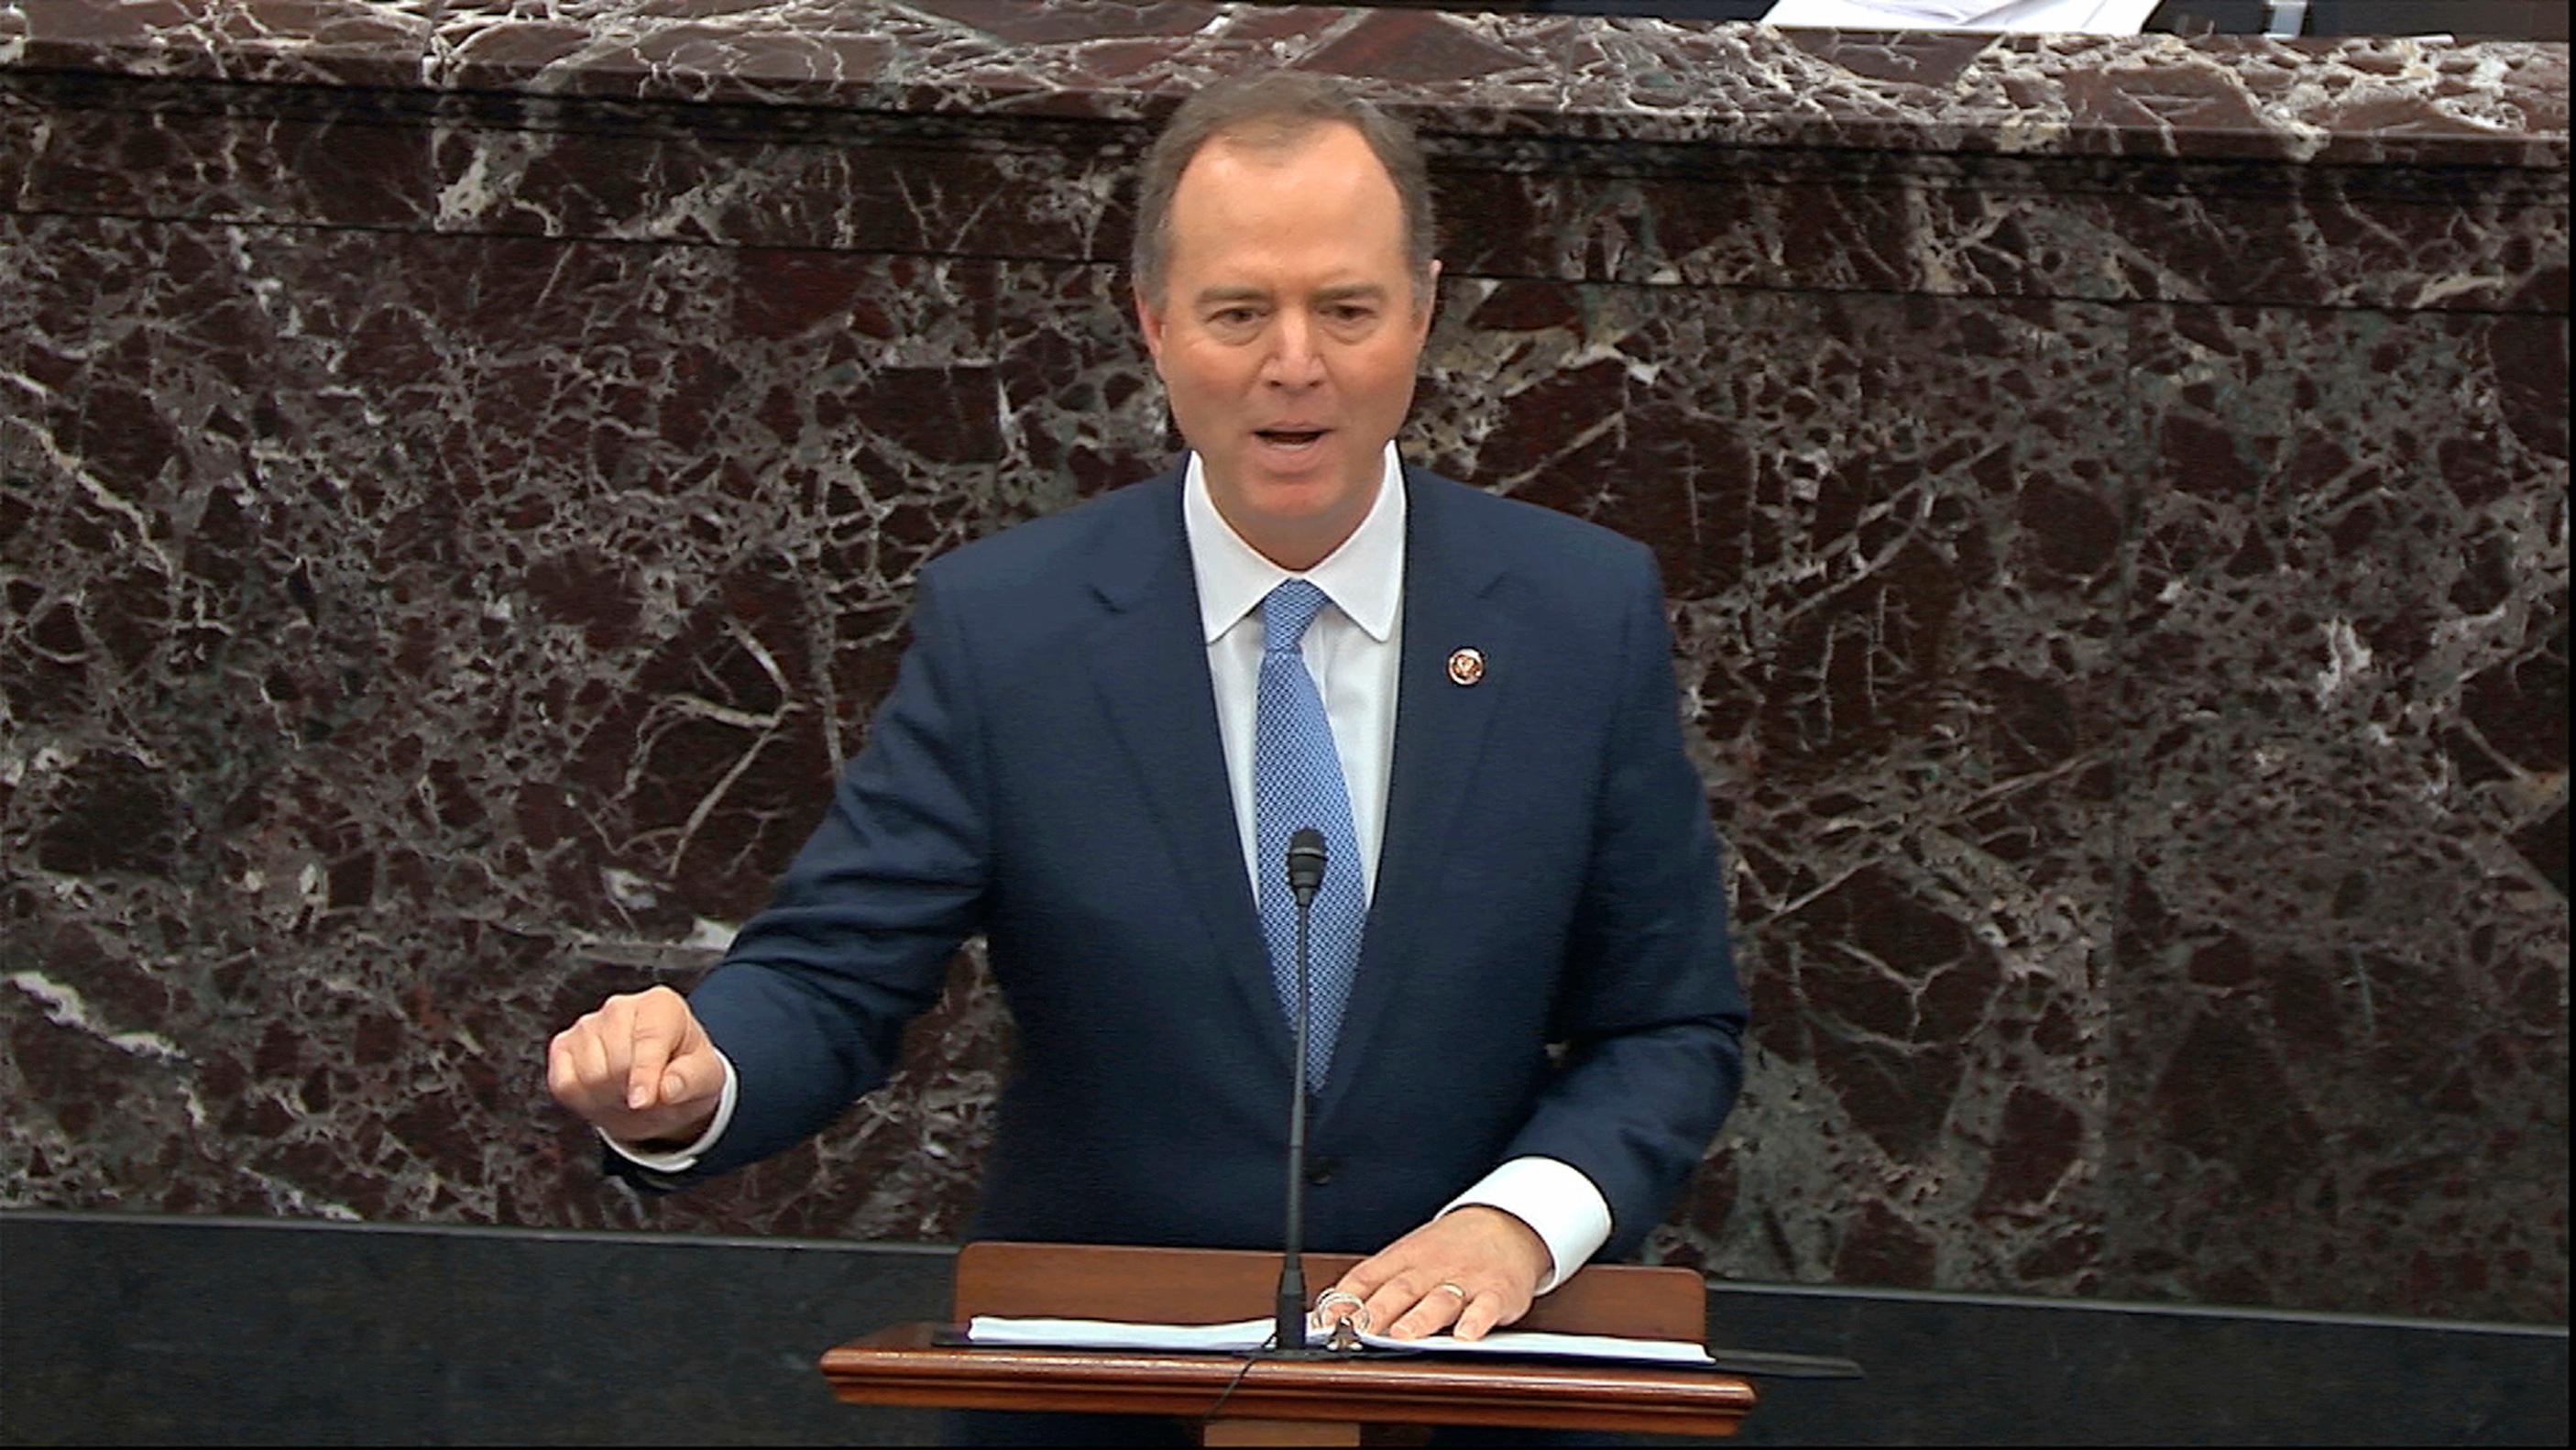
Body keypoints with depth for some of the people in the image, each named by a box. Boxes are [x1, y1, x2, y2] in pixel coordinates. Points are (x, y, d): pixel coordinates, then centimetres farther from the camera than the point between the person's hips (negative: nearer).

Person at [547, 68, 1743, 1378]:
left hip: (1466, 1349, 0)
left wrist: (1520, 1220, -12)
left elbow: (1673, 1028, 7)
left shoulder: (1587, 616, 2)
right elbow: (827, 984, 0)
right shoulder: (998, 626, 0)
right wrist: (685, 1086, -22)